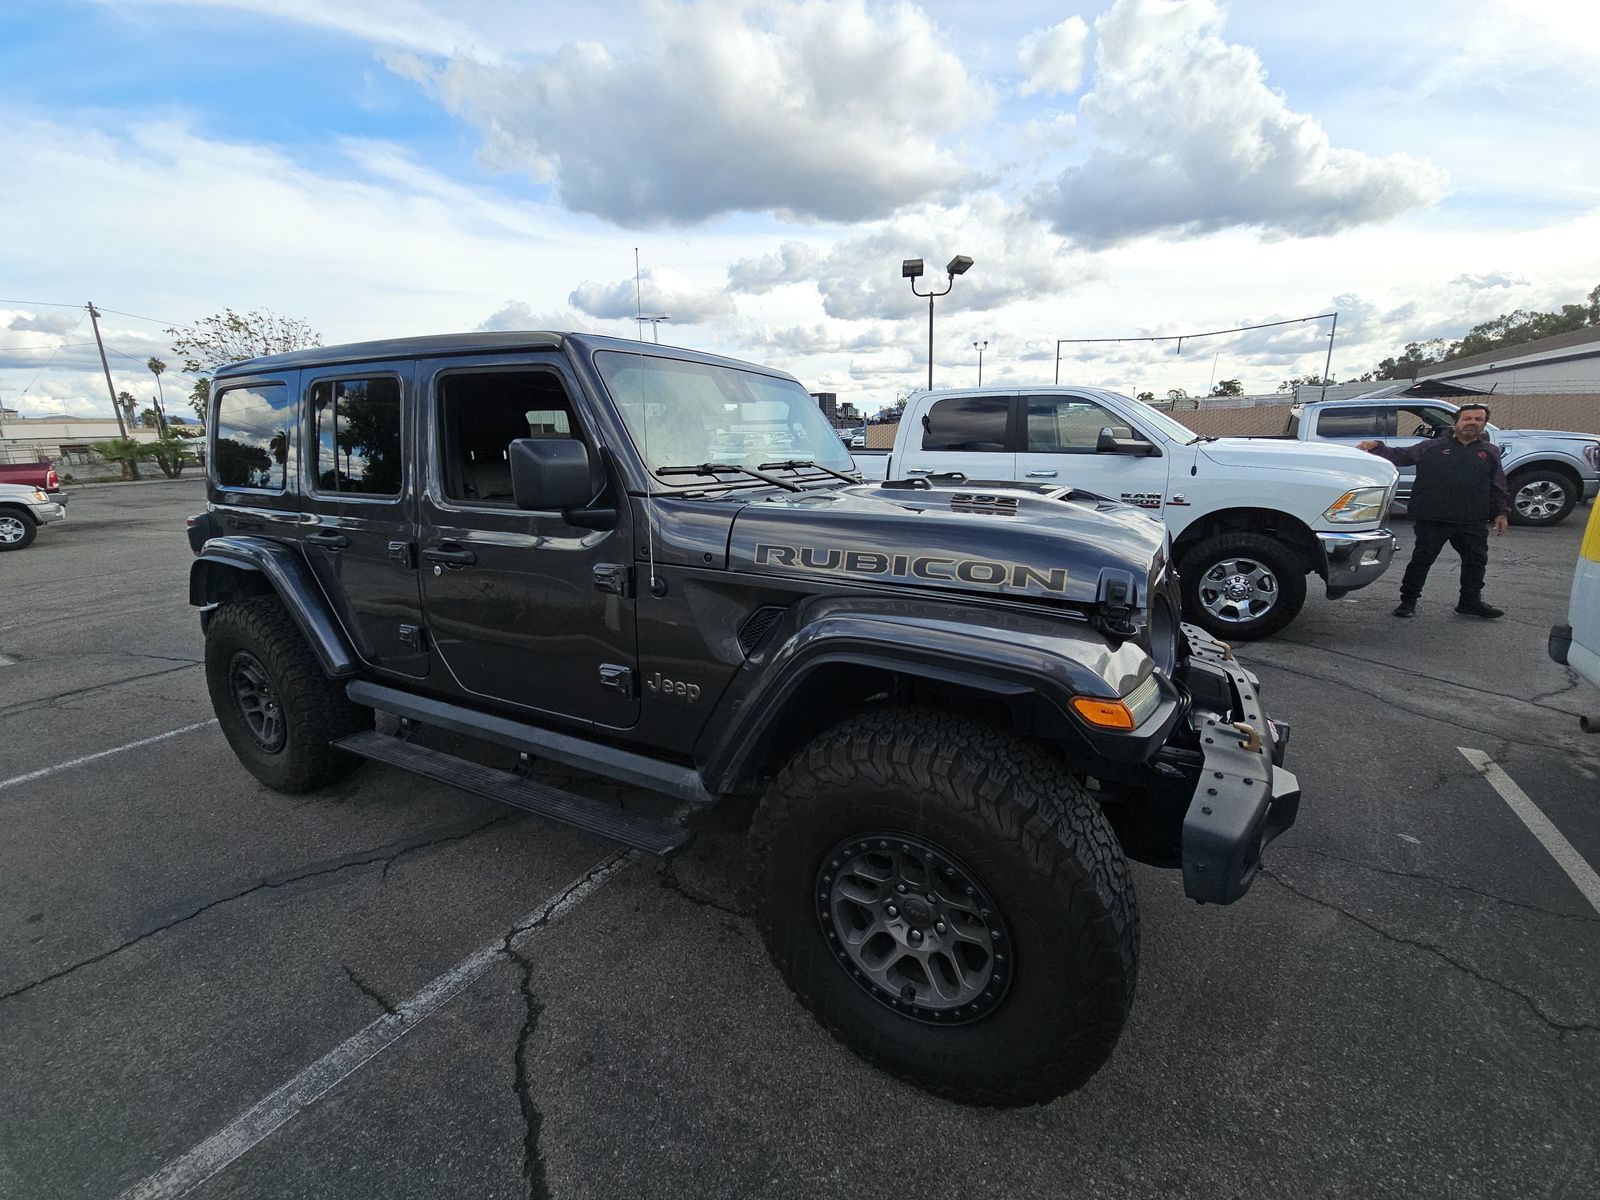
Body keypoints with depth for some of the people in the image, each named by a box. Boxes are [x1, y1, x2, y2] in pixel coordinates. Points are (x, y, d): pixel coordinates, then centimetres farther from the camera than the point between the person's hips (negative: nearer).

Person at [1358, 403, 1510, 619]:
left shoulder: (1490, 452, 15)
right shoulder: (1432, 447, 7)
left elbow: (1498, 488, 16)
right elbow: (1400, 455, -1)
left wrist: (1501, 513, 7)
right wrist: (1375, 447, -18)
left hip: (1473, 522, 4)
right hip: (1432, 519, -3)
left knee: (1476, 560, 10)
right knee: (1422, 559, 0)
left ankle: (1471, 601, 25)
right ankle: (1408, 600, 9)